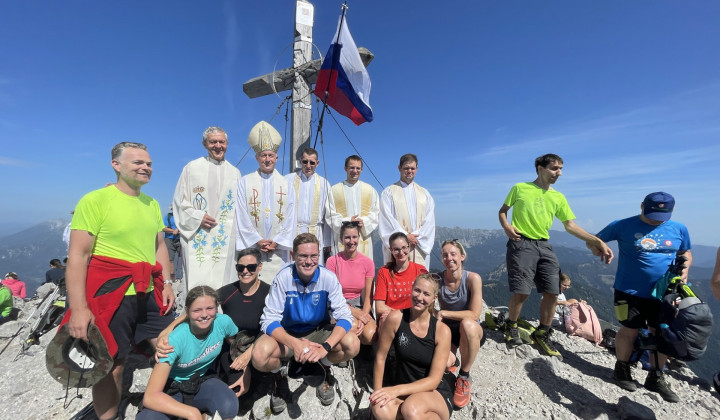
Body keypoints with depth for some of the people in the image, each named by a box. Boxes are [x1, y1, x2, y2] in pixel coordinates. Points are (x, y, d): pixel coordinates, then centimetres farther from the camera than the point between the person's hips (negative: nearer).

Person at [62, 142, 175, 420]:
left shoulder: (152, 204, 9)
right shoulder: (95, 200, -11)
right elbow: (78, 256, -14)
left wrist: (167, 284, 7)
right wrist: (78, 308, -18)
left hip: (150, 294, 6)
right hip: (111, 296, -6)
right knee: (111, 367, 9)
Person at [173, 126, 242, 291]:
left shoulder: (234, 173, 12)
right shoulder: (192, 168, 7)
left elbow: (239, 207, 14)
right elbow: (179, 201, 6)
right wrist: (197, 217, -10)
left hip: (225, 239, 2)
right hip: (197, 239, -1)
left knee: (221, 281, 3)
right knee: (196, 285, -3)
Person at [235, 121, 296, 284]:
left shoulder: (286, 184, 9)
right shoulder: (245, 182, 6)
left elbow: (290, 217, 5)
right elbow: (242, 216, 1)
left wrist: (277, 242, -4)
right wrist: (258, 241, -6)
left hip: (278, 249, 1)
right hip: (252, 247, 0)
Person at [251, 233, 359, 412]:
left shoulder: (328, 277, -20)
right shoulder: (283, 278, -21)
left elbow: (345, 316, -21)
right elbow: (269, 320, -21)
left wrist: (325, 347, -38)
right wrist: (294, 343, -39)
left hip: (319, 332, 1)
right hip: (288, 334, 0)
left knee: (352, 344, -26)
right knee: (260, 356, -30)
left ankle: (325, 370, 9)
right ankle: (279, 378, 7)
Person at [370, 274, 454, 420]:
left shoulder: (442, 330, -13)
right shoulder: (396, 319, -14)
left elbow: (433, 380, -14)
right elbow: (380, 357, -4)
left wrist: (397, 390, -25)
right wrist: (378, 393, -8)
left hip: (435, 392, 0)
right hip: (403, 392, 1)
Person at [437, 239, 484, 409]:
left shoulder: (473, 278, -19)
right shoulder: (437, 279, -13)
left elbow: (474, 314, -22)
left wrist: (443, 313, -23)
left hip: (471, 330, -1)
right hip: (446, 328, 2)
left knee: (467, 324, -37)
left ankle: (464, 378, -12)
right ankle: (452, 360, 16)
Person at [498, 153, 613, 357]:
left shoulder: (558, 197, 13)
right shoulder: (520, 188, 2)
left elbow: (570, 225, 11)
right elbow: (502, 211, 9)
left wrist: (598, 242, 2)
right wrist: (506, 226, -11)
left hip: (544, 246, 5)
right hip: (521, 244, -5)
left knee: (552, 293, 2)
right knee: (521, 293, -10)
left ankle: (542, 334, 24)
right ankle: (511, 326, 18)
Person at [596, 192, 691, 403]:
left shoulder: (679, 229, 3)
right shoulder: (623, 226, -9)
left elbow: (686, 253, 16)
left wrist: (684, 269, 1)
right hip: (630, 291, -4)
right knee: (629, 331, 3)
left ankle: (656, 378, 31)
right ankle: (622, 370, 25)